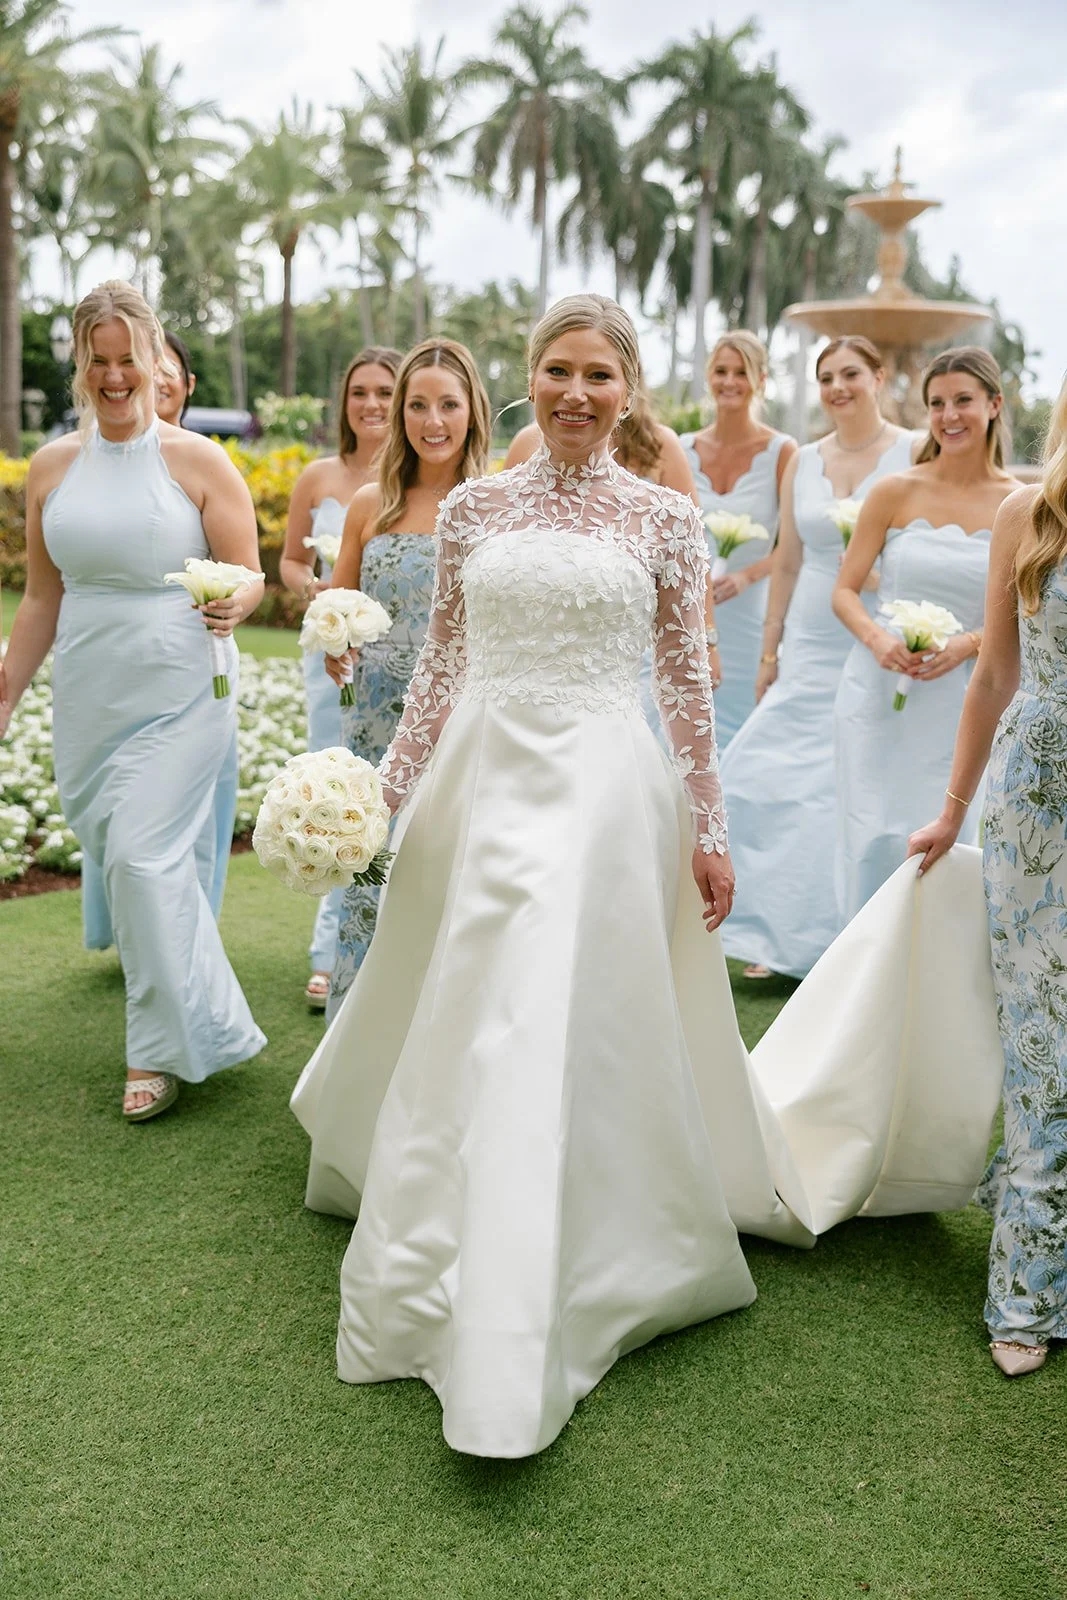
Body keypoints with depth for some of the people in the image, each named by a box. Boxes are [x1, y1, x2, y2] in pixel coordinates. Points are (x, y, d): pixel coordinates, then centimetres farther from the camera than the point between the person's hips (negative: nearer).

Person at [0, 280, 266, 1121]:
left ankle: (165, 1049, 8)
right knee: (115, 854, 7)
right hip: (87, 698, 5)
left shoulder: (199, 461, -3)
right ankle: (205, 1025, 26)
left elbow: (249, 578, -2)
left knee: (143, 856, -11)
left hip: (180, 695, -4)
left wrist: (233, 605, -25)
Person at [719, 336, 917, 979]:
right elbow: (787, 562, 13)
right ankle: (780, 935, 13)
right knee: (771, 776, 0)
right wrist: (770, 649, 11)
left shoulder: (914, 454, -2)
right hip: (810, 653, 4)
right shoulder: (802, 462, 11)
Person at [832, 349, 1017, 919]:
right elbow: (844, 590, 3)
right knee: (875, 840, 0)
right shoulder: (895, 492, 1)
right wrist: (877, 639, -16)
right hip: (879, 694, 0)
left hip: (963, 700, 0)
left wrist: (967, 644, -13)